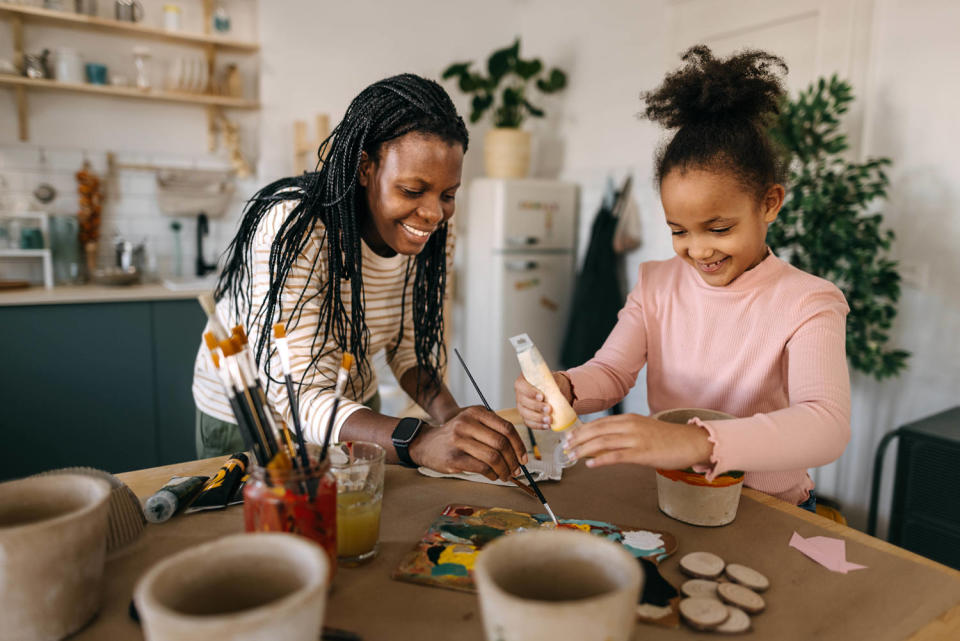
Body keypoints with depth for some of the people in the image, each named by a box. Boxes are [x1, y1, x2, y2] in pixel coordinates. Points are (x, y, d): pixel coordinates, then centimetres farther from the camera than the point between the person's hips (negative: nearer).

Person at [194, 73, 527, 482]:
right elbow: (299, 396, -38)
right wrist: (421, 442, -54)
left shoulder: (435, 231, -14)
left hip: (351, 405, 5)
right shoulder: (293, 229, -32)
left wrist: (448, 412, -22)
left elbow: (409, 345, -3)